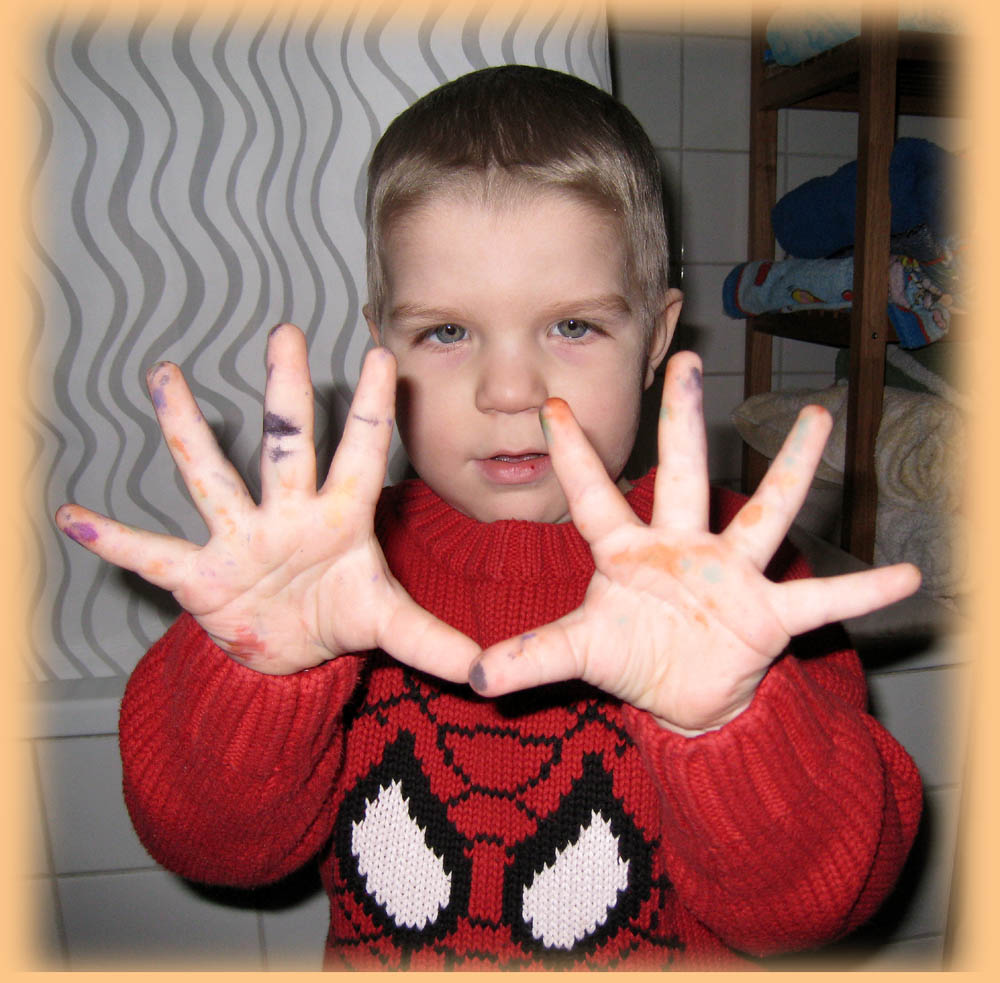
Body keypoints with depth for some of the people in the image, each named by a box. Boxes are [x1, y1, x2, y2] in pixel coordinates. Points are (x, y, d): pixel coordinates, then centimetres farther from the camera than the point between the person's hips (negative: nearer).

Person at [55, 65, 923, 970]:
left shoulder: (728, 566, -10)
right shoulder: (346, 567, -5)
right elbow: (214, 844, -11)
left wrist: (726, 724, -35)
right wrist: (251, 676, -28)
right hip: (376, 954, 1)